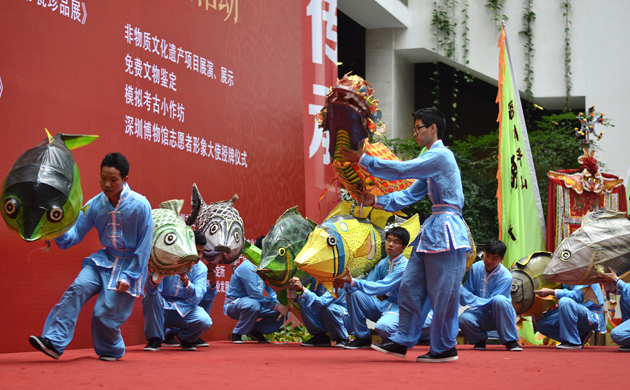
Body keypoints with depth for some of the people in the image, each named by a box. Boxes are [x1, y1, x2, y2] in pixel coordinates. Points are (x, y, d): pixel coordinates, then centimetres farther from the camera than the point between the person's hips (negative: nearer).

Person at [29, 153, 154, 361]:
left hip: (129, 264, -4)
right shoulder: (95, 204, -5)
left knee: (105, 312, -11)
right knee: (77, 289, -20)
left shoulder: (140, 206, -17)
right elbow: (76, 233, -2)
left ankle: (111, 350, 18)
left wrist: (129, 277, -13)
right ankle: (54, 342, -23)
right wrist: (60, 234, -25)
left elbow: (144, 248, -11)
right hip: (104, 259, 4)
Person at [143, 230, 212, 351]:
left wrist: (185, 279, -37)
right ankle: (155, 339, -13)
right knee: (151, 296, -30)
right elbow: (151, 290, -24)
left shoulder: (201, 269, -6)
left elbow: (196, 299, -20)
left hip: (185, 311, 1)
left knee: (204, 321, -29)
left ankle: (183, 337, 7)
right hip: (162, 311, -1)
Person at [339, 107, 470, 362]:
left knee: (442, 291, -4)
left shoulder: (440, 156, -13)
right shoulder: (431, 159, 20)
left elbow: (400, 170, -18)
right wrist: (377, 201, 10)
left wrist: (363, 160, -11)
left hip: (445, 231, -10)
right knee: (411, 286, 9)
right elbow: (412, 194, 20)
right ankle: (402, 341, 14)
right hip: (432, 230, 10)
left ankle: (444, 348, 5)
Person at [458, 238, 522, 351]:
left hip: (501, 316, -3)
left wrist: (466, 295, -31)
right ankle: (480, 339, 6)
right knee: (464, 319, -30)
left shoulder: (505, 276, -17)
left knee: (499, 300, -36)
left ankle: (511, 341, -20)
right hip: (481, 314, 3)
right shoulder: (476, 268, -4)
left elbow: (490, 303, -22)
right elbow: (467, 292, 0)